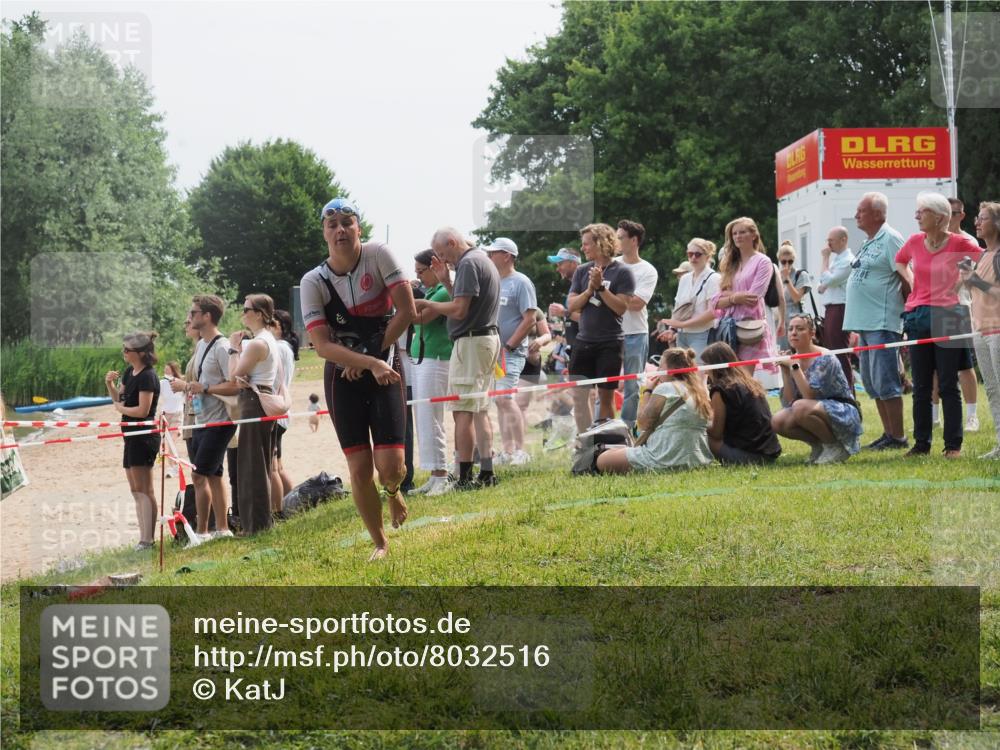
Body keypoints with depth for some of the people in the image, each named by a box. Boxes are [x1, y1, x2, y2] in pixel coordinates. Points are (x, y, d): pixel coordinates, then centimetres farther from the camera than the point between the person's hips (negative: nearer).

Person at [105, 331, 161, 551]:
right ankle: (144, 539, 17)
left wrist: (120, 408, -7)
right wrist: (110, 384, 1)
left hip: (144, 437, -10)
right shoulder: (129, 372, 12)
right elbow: (119, 399, 18)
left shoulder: (147, 377, -16)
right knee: (135, 490, 12)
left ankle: (148, 540, -7)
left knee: (144, 490, -8)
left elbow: (142, 410, -21)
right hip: (132, 436, 10)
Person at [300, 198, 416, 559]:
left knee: (390, 466, -11)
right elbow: (322, 345, -14)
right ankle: (380, 543, 19)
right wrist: (371, 363, -26)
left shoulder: (378, 255, -10)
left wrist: (371, 355, -9)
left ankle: (393, 492, 27)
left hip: (386, 371, -1)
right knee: (360, 469, -2)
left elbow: (406, 311, -10)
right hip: (343, 378, 1)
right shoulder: (313, 282, -8)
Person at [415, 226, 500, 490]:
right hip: (489, 339, 10)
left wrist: (426, 304, -10)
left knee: (463, 411, -8)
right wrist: (446, 281, 14)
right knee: (480, 411, 12)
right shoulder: (483, 259, 18)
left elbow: (459, 310, -20)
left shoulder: (468, 263, -14)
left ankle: (464, 477, -10)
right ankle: (486, 473, 12)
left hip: (471, 342, -10)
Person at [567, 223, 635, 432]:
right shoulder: (582, 271, 8)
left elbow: (621, 307, -14)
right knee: (578, 395, -1)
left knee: (606, 397, 3)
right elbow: (572, 305, 4)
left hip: (610, 343, -4)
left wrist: (601, 287, -19)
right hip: (584, 341, 4)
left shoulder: (622, 273, -6)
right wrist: (589, 290, -11)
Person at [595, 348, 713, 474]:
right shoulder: (702, 391, 10)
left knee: (603, 460, -4)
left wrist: (648, 391, 6)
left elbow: (643, 424, -6)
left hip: (666, 460, -9)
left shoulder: (665, 388, -11)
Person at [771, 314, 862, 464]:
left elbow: (810, 396, -26)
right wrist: (785, 371, -12)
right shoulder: (793, 360, 4)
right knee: (777, 421, -15)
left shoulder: (824, 359, -17)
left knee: (801, 408, -33)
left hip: (845, 416, -7)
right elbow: (789, 403, -4)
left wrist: (794, 366, -24)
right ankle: (819, 446, 4)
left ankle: (835, 446, -12)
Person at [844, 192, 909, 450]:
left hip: (883, 324, -10)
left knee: (885, 381, -9)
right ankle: (888, 434, 19)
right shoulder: (868, 243, 18)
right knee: (872, 383, 12)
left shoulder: (890, 239, -10)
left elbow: (906, 278, -14)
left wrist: (908, 314, -14)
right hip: (865, 323, 10)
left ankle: (898, 437, -4)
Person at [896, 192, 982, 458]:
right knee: (920, 386, 8)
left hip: (946, 317, -4)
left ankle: (953, 445, 6)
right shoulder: (914, 242, 7)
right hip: (917, 316, 4)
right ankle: (921, 443, 15)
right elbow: (899, 261, 27)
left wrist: (964, 285, -3)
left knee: (948, 385, -1)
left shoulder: (958, 243, -7)